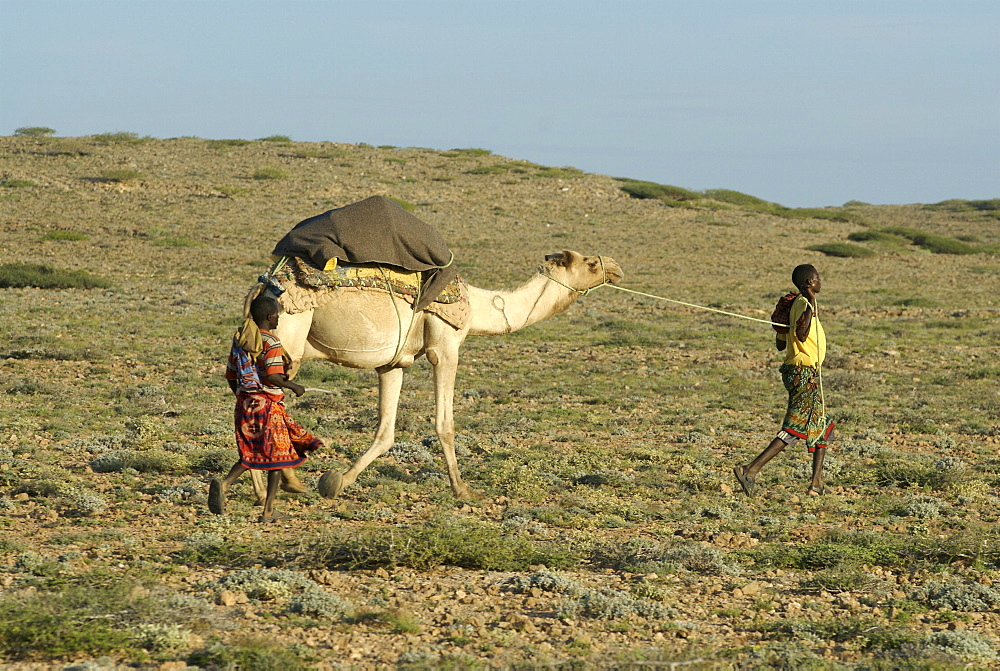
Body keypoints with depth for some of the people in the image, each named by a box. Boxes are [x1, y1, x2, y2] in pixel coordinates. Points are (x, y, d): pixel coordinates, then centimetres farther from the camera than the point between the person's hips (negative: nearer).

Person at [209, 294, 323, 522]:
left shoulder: (239, 340, 8)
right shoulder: (271, 343, -14)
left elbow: (231, 375, 13)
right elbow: (272, 376, -24)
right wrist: (294, 387, -8)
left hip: (245, 402, 7)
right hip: (269, 404, -7)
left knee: (250, 455, 14)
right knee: (276, 456, 6)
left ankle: (224, 483, -15)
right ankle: (268, 512, 7)